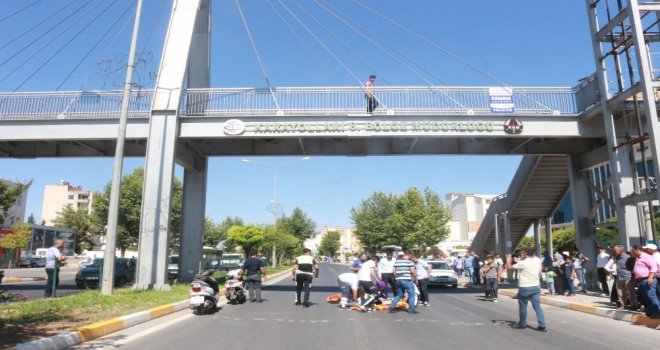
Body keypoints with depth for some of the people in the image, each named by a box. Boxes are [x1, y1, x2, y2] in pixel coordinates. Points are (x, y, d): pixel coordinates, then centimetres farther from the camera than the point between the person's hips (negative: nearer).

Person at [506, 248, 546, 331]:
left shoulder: (523, 263, -15)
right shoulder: (538, 261, -1)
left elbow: (509, 267, -9)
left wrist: (508, 260, 11)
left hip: (524, 288, -4)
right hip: (536, 286, 4)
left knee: (523, 307, 9)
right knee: (537, 306, 6)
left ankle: (522, 324, 20)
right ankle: (542, 325, 1)